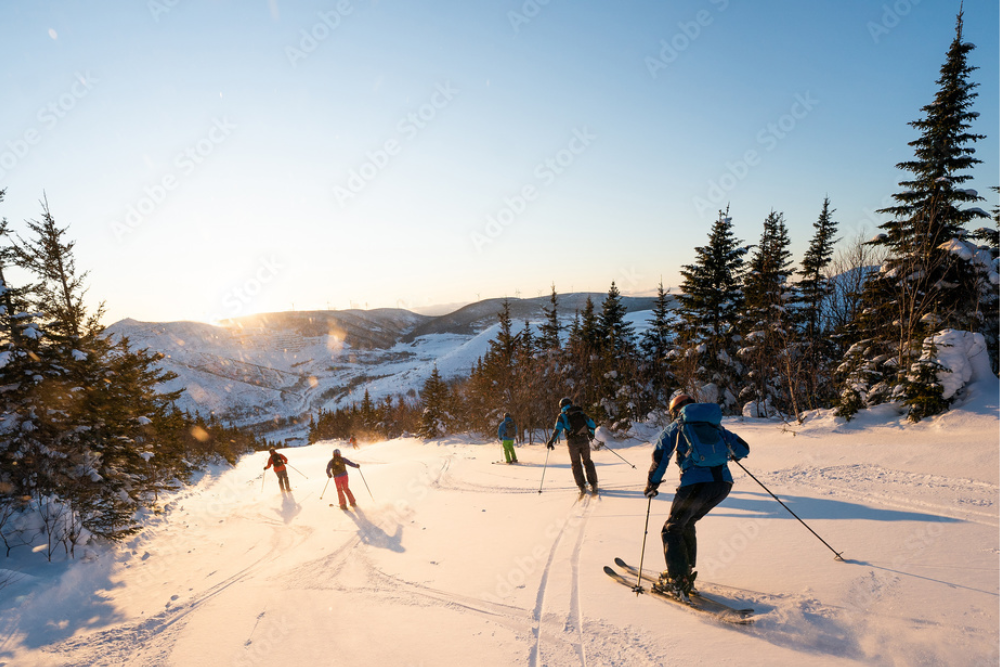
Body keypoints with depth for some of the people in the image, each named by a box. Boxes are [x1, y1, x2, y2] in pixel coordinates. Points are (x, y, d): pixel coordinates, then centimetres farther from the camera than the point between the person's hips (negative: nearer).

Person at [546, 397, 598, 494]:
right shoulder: (581, 413, 19)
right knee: (587, 462, 17)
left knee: (576, 464, 12)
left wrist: (551, 440, -10)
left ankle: (582, 487, 7)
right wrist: (591, 434, 39)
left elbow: (558, 428, -8)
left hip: (573, 442, -2)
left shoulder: (562, 415, 8)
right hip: (584, 440, 3)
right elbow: (592, 424, 21)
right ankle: (593, 484, 10)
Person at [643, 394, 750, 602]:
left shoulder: (675, 427, 11)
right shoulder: (715, 425, 22)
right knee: (686, 524, 25)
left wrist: (651, 485, 13)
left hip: (696, 483, -5)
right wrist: (732, 454, 45)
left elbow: (660, 457, 3)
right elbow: (743, 448, 23)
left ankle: (678, 582, 2)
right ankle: (685, 573, 29)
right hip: (724, 483, 5)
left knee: (672, 529, 11)